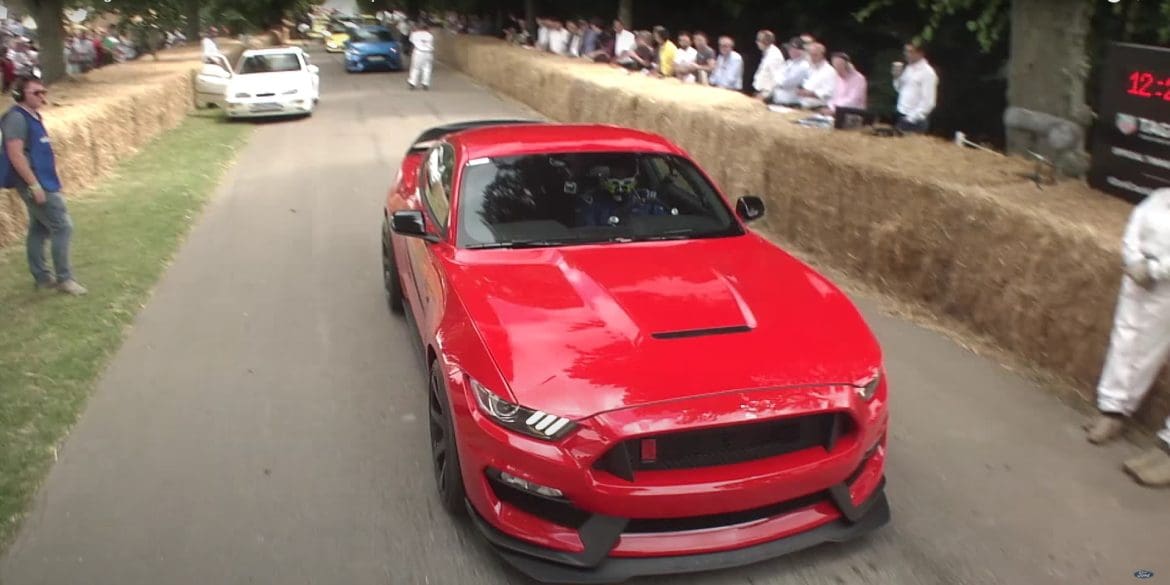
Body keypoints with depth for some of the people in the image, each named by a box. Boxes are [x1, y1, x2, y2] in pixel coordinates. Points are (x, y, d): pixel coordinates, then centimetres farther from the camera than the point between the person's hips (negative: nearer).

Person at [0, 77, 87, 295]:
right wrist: (34, 185, -24)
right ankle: (64, 279, -2)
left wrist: (48, 182, 20)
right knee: (62, 226, -8)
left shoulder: (33, 117, 13)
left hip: (43, 182, 10)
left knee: (39, 229, 14)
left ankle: (41, 277, 22)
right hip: (34, 183, -10)